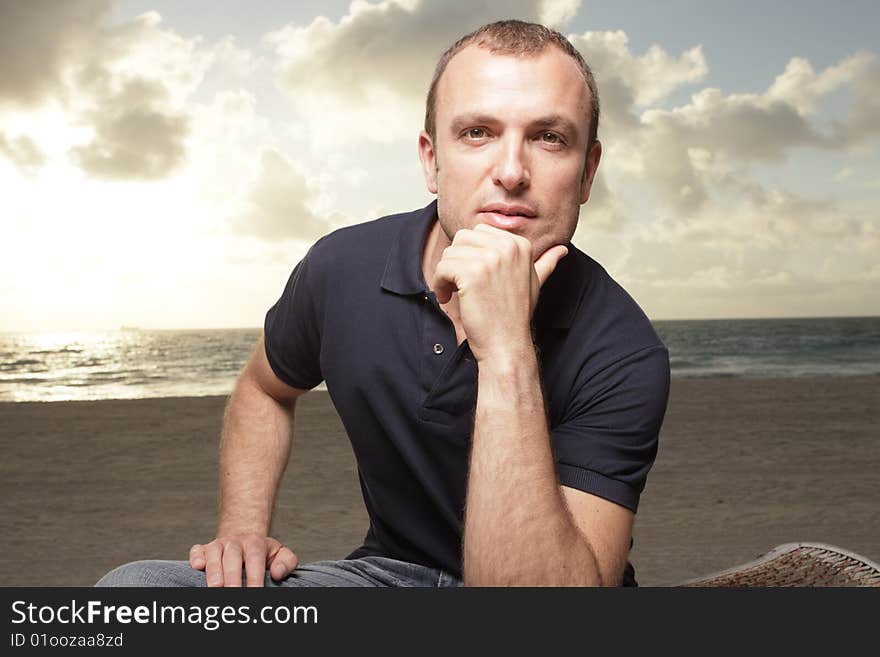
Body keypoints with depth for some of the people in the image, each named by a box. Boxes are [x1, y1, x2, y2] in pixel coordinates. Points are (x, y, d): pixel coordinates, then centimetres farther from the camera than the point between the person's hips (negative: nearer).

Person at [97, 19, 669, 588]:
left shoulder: (623, 354, -22)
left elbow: (545, 591, -32)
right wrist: (242, 531, -3)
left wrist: (507, 357, -38)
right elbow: (264, 390, 11)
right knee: (134, 582, -17)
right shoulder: (343, 267, -10)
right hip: (388, 568, 3)